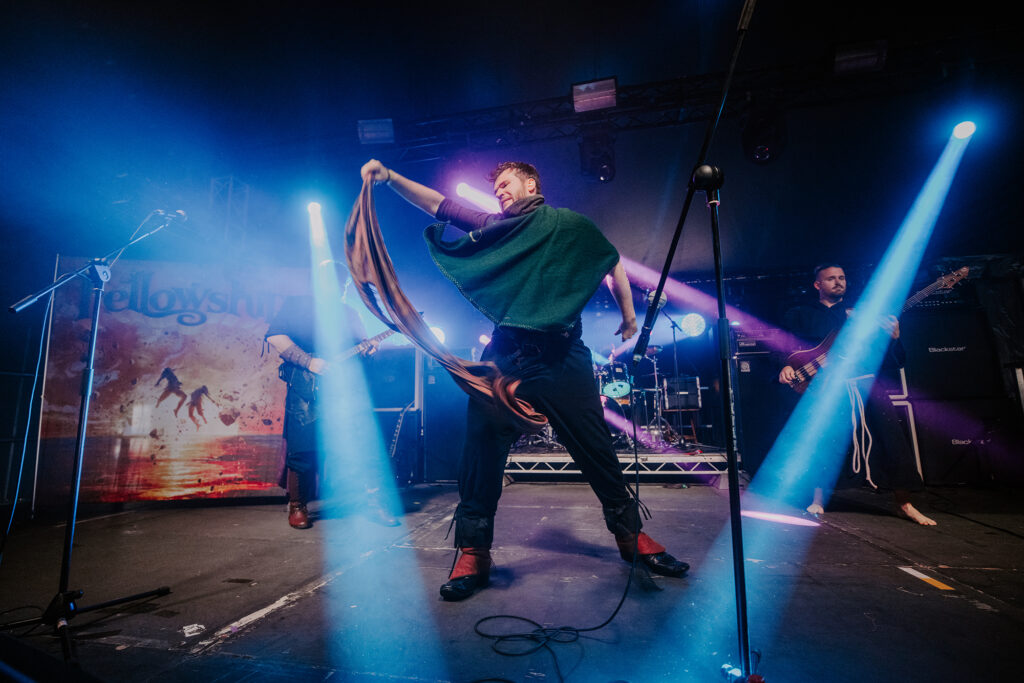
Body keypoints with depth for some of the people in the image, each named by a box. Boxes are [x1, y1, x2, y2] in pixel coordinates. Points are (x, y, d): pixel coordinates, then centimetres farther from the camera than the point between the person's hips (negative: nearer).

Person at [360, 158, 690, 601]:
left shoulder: (570, 224, 15)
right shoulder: (490, 226, 20)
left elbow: (613, 264, 23)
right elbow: (437, 204, 14)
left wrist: (629, 315, 18)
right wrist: (390, 177, 2)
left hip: (563, 356, -1)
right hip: (505, 354, 2)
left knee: (596, 449, 3)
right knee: (482, 447, -5)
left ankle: (631, 535, 24)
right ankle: (473, 553, 10)